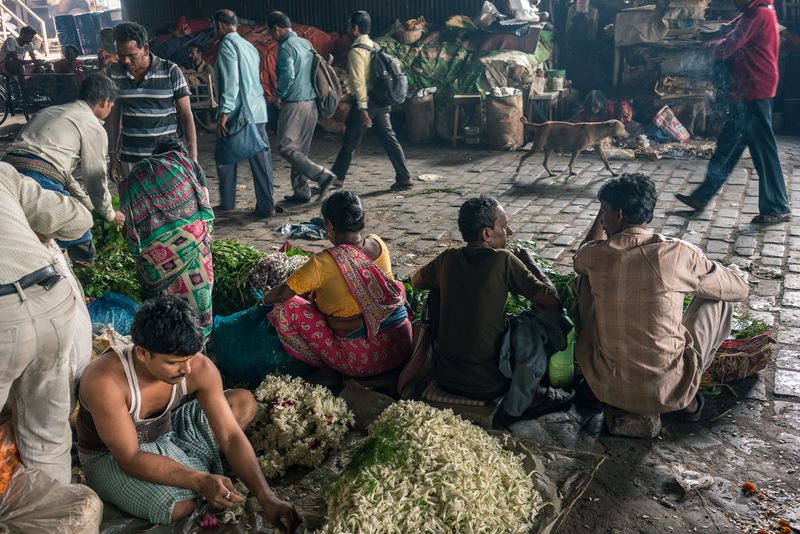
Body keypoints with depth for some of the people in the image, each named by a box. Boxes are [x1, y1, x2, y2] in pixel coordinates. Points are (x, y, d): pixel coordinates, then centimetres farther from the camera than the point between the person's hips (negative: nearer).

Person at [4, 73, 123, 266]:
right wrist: (109, 214, 27)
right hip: (39, 184, -8)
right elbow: (96, 178, 10)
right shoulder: (94, 127, 6)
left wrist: (87, 204, 43)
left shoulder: (50, 112, 30)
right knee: (80, 243, 8)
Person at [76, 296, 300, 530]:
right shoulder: (105, 381, -35)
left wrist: (266, 498, -28)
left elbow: (231, 436, -20)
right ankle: (201, 469, 1)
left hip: (166, 433, 5)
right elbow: (130, 459, -31)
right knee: (179, 505, -32)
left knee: (244, 401, -5)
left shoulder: (199, 368, -22)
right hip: (110, 456, -5)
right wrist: (200, 481, -41)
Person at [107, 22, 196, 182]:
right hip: (130, 161, 3)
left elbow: (186, 115, -3)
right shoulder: (115, 73, 4)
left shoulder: (170, 71, -5)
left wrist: (192, 156, -8)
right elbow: (113, 117, 11)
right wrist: (113, 157, 10)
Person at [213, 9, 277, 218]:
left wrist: (225, 112, -20)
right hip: (257, 111, 7)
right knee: (261, 158, 4)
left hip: (238, 112, -6)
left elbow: (231, 81, -17)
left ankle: (227, 203, 17)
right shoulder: (250, 46, 16)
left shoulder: (228, 44, -7)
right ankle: (266, 205, 3)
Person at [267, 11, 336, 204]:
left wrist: (279, 96, -8)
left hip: (295, 104, -9)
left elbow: (287, 74, -24)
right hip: (311, 103, 9)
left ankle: (322, 175, -13)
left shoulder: (286, 47, -12)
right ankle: (301, 192, 15)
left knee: (287, 148, -3)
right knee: (301, 150, 13)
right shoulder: (306, 43, 13)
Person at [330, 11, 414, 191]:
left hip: (365, 102, -8)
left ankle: (337, 178, 16)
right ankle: (405, 178, 4)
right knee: (389, 139, 7)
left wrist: (362, 109, -23)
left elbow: (359, 82, -20)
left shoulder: (356, 51, -13)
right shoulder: (375, 47, 13)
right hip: (381, 101, 8)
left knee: (349, 142, 4)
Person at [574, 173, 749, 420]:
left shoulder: (595, 254, -8)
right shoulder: (679, 253, -13)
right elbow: (740, 289, 6)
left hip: (606, 389, 2)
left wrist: (603, 210, 22)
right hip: (669, 393, -2)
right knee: (718, 298, 17)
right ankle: (688, 397, 18)